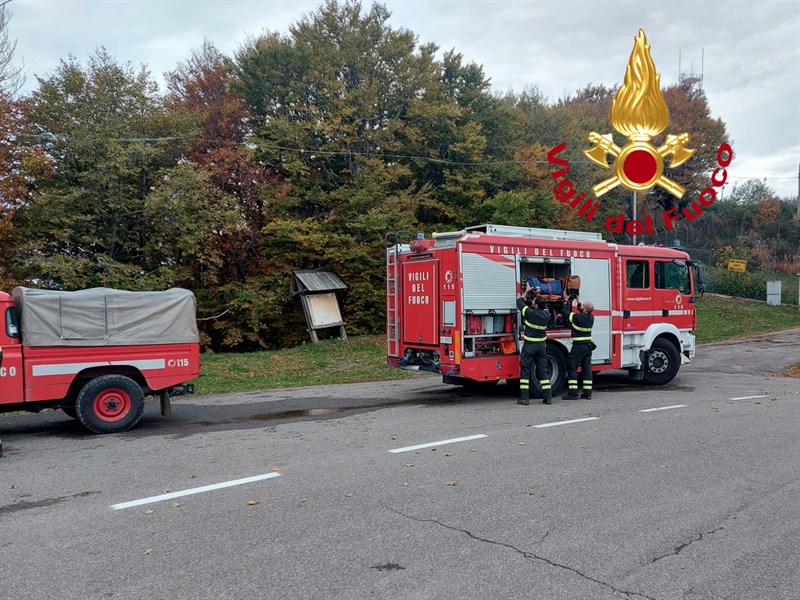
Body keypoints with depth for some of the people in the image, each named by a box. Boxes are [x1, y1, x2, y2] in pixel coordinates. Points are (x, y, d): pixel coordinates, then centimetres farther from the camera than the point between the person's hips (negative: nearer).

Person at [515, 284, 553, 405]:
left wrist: (527, 291, 15)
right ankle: (548, 397, 9)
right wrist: (533, 292, 24)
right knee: (543, 371, 10)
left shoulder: (530, 313, -16)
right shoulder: (546, 314, -2)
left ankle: (524, 398, -1)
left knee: (525, 370, 1)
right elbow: (544, 304, 22)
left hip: (529, 345, -5)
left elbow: (519, 301, 0)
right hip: (542, 345, 5)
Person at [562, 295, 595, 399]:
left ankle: (573, 393, -4)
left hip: (578, 346, -7)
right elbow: (583, 313, 25)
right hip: (588, 346, 7)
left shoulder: (577, 317, -17)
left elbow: (565, 312, -5)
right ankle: (587, 393, 11)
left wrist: (567, 302, 10)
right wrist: (578, 301, 25)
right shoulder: (591, 317, 4)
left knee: (572, 368, -1)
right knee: (587, 369, 10)